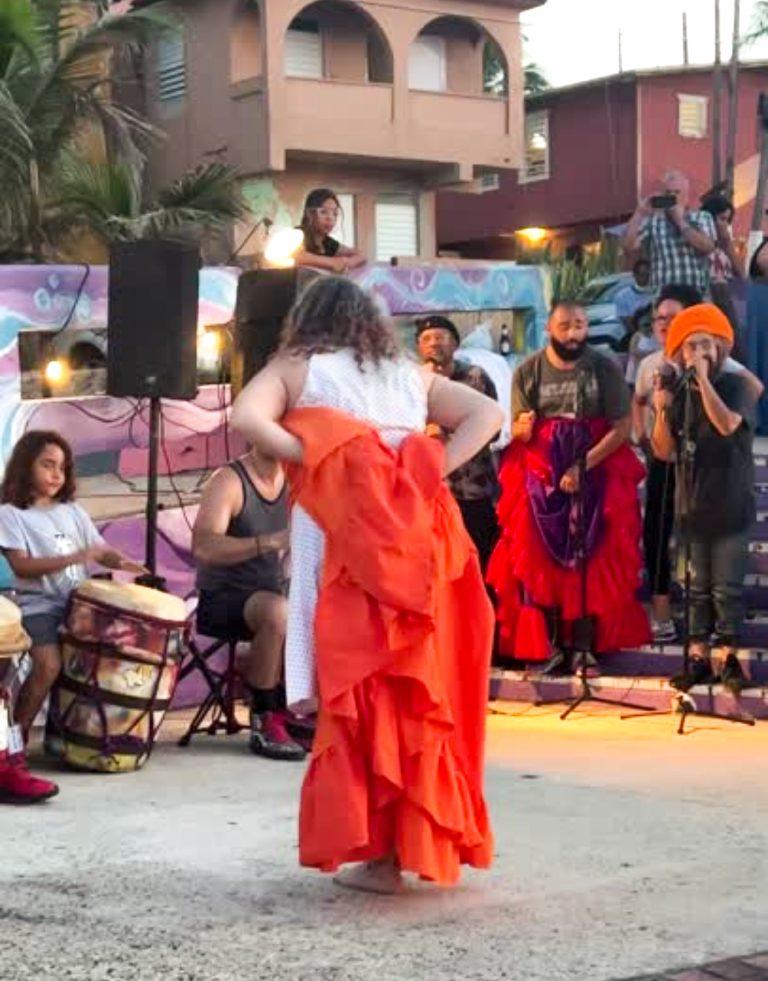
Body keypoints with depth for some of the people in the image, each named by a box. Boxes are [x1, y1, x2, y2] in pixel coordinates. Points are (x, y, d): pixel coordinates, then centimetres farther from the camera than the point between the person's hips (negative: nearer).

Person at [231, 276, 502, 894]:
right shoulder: (411, 375, 21)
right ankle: (419, 840, 16)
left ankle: (377, 850, -2)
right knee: (423, 683, 10)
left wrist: (309, 456, -2)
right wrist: (436, 468, 6)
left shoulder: (297, 368, 10)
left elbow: (247, 417, -8)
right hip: (417, 537, 4)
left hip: (342, 536, -4)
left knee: (358, 686, -1)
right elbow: (486, 414, 14)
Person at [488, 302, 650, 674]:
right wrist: (522, 429, -23)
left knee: (591, 562, -6)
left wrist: (583, 466, -18)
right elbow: (517, 432, 3)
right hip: (540, 477, 1)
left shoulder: (605, 369, -4)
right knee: (542, 560, -5)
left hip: (596, 473, -1)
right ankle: (552, 645, 0)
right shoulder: (528, 371, 2)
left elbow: (622, 428, -8)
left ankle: (583, 646, -1)